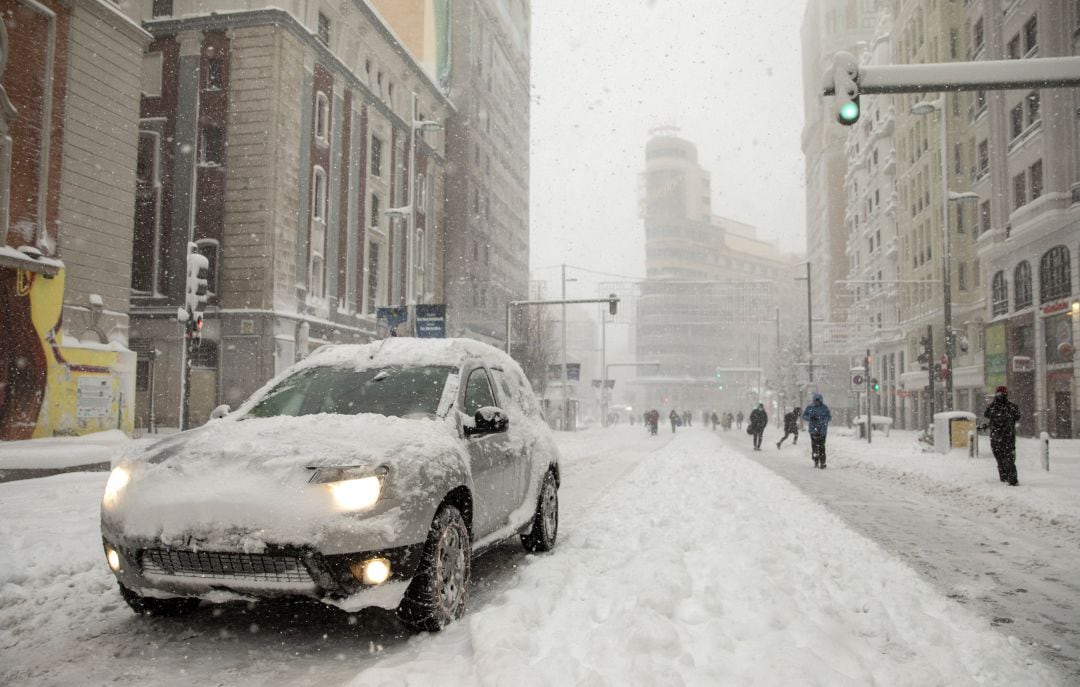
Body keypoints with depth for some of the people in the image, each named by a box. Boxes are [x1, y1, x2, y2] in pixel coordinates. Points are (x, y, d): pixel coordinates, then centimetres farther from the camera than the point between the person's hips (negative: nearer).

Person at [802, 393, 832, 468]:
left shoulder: (825, 408, 1)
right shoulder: (809, 408, 6)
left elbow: (829, 417, -5)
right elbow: (804, 416, 7)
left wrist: (820, 419, -19)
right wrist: (810, 418, -14)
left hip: (822, 430, -2)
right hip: (813, 430, 2)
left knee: (821, 446, -8)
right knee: (814, 446, -1)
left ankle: (822, 463, -4)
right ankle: (816, 462, 10)